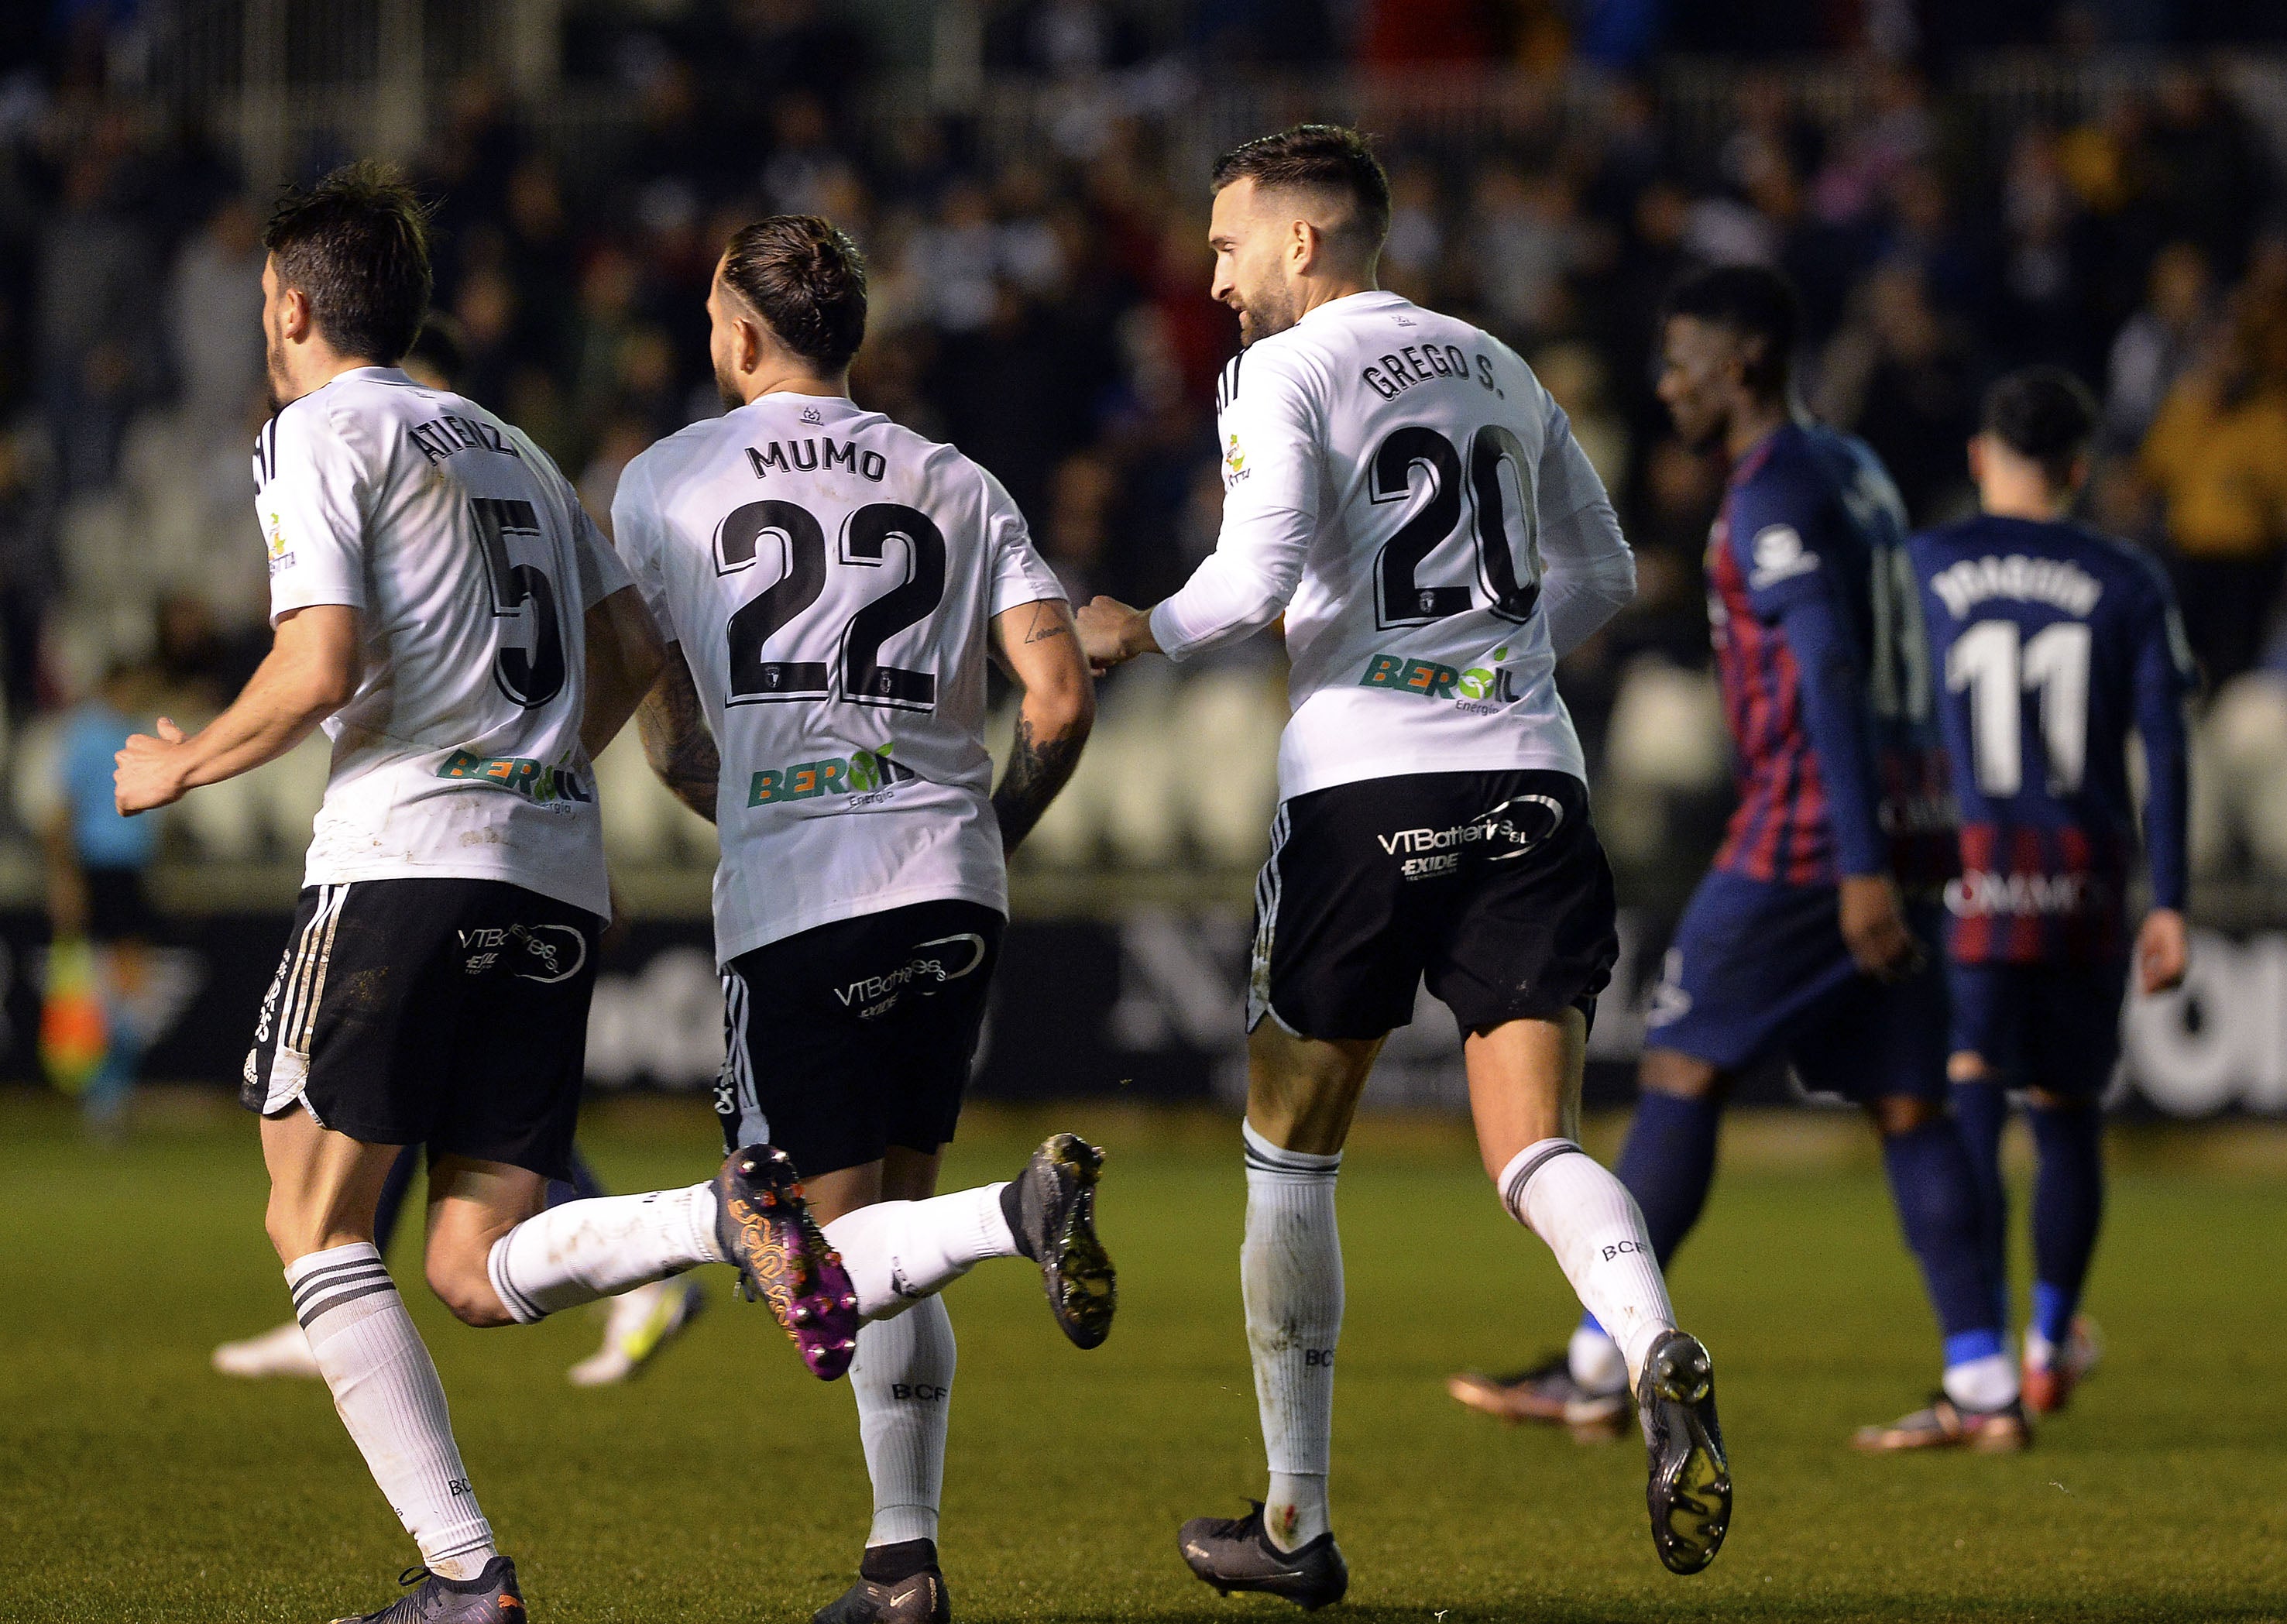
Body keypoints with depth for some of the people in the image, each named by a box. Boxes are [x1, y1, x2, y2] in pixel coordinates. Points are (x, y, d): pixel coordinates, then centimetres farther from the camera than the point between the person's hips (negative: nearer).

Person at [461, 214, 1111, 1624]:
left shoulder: (664, 485, 8)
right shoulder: (960, 486, 13)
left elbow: (671, 740, 13)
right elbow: (1061, 700, 4)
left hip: (792, 900, -4)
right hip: (953, 887, 4)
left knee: (834, 1259, -2)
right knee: (889, 1219, 16)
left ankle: (1023, 1211, -32)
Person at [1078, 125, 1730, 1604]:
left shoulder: (1284, 373, -1)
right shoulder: (1496, 369, 17)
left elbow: (1257, 582, -13)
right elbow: (1601, 575, 26)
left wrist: (1141, 633, 4)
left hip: (1363, 785, -4)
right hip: (1529, 782, 4)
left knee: (1289, 1151, 12)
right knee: (1537, 1148, -3)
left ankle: (1299, 1521, 17)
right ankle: (1660, 1357, -35)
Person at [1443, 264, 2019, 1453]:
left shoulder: (1772, 495, -11)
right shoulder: (1851, 471, 18)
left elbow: (1830, 675, -20)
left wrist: (1861, 865, -25)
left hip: (1806, 841, -9)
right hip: (1902, 831, 9)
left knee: (1680, 1074, -3)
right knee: (1905, 1103, 6)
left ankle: (1597, 1373, -2)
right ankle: (1983, 1387, 0)